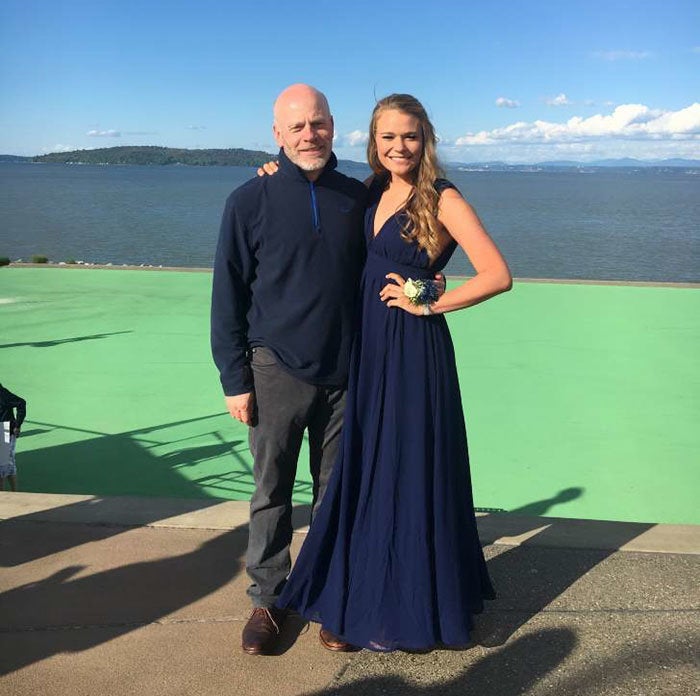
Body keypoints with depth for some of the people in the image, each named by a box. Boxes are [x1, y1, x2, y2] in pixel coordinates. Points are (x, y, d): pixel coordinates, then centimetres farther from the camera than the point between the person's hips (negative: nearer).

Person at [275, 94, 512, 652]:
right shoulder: (372, 194, 9)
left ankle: (412, 611, 22)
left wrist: (428, 304, -12)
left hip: (416, 354, -7)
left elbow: (498, 275, -16)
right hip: (369, 350, 7)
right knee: (368, 473, 15)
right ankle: (371, 593, 33)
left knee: (411, 475, 4)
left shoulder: (442, 199, -11)